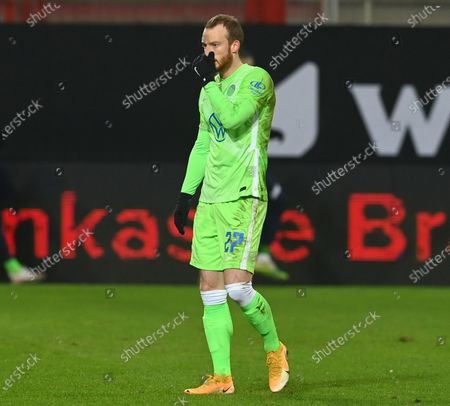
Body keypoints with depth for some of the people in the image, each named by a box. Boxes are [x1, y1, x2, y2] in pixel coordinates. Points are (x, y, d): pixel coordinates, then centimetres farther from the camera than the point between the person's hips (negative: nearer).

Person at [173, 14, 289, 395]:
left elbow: (233, 118, -23)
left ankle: (275, 349, 8)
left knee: (237, 285, -16)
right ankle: (222, 377, 3)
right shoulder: (210, 89, 17)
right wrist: (186, 194, 20)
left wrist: (209, 79, -13)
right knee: (210, 288, 2)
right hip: (211, 199, 8)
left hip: (244, 196, -8)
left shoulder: (256, 79, -7)